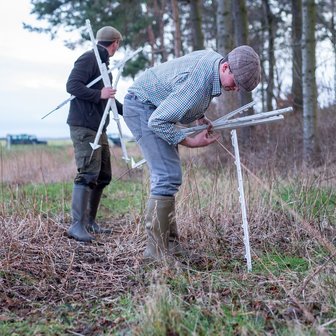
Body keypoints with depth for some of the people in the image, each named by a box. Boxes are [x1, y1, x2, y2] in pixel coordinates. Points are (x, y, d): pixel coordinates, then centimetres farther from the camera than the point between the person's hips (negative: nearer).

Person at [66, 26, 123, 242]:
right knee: (88, 173, -16)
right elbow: (72, 86, -18)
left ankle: (90, 222, 19)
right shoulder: (89, 58, -7)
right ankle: (77, 225, -15)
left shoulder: (103, 62, 22)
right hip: (84, 126, -10)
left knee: (103, 175, 11)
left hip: (98, 128, 10)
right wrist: (99, 94, -25)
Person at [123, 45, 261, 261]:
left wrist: (199, 117, 5)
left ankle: (171, 245, 13)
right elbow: (157, 121, -28)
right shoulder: (198, 83, -33)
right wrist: (191, 142, -22)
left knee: (169, 177, 9)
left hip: (155, 108, 10)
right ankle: (157, 252, -15)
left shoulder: (215, 59, -4)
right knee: (168, 177, -19)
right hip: (142, 107, -10)